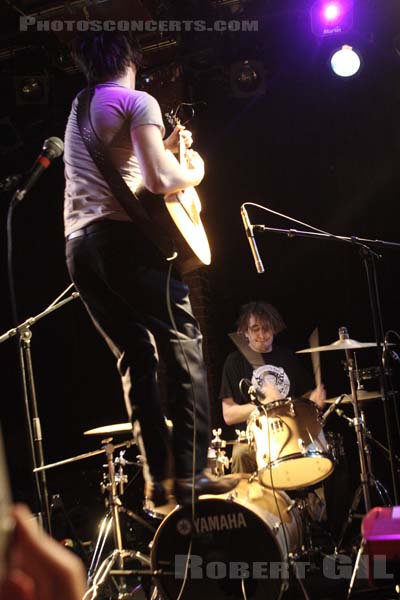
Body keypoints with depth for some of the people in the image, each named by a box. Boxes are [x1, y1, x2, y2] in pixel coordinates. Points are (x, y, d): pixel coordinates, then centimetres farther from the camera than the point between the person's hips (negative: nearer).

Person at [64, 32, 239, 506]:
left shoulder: (77, 110, 24)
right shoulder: (137, 101, -1)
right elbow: (158, 180, -14)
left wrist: (165, 148, 35)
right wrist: (193, 171, 5)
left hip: (77, 248, 8)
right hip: (123, 238, -7)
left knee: (133, 358, 9)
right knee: (184, 349, -1)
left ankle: (158, 479, 2)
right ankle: (191, 474, -8)